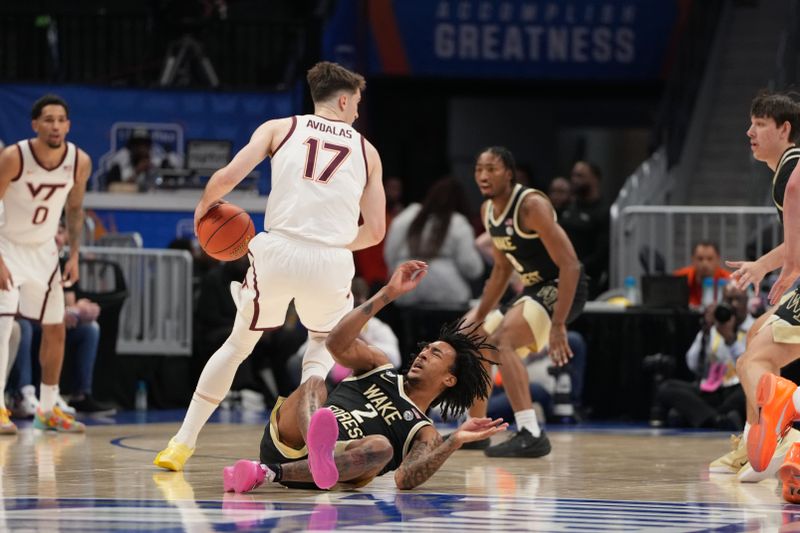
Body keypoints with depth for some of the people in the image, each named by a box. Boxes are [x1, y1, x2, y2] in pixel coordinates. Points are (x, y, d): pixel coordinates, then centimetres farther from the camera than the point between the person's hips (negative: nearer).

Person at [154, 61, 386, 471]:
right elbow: (375, 230, 12)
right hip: (332, 263, 0)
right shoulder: (366, 151, 16)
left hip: (278, 251, 0)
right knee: (326, 340, 29)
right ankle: (313, 381, -4)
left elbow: (228, 176, -1)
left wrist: (205, 207, 18)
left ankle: (183, 442, 19)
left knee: (239, 344, 20)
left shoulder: (280, 128, 13)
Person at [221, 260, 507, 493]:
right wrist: (389, 293, 2)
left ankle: (268, 473, -47)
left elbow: (406, 480, -3)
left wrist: (456, 441, -14)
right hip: (286, 440, 2)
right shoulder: (379, 367, 27)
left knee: (381, 446, -31)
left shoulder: (425, 434, 19)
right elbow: (337, 342, 5)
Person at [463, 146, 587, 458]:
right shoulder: (488, 211, 4)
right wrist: (479, 316, 19)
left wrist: (557, 326, -33)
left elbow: (570, 265, -28)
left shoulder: (531, 206, -23)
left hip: (562, 289, -10)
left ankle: (531, 435, -34)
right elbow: (502, 269, 20)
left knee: (501, 340, -30)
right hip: (534, 289, 10)